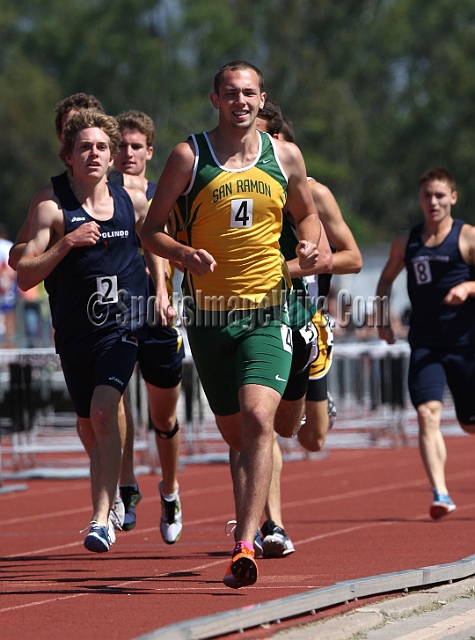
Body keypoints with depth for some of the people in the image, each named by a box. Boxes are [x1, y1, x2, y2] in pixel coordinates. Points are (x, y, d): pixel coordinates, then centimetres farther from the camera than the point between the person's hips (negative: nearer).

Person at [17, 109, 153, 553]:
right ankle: (113, 490, 43)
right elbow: (25, 276, -9)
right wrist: (66, 243, -20)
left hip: (122, 328, -1)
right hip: (74, 332, 1)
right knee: (88, 423, 14)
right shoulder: (53, 210, -4)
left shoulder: (134, 202, 2)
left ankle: (101, 519, -23)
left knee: (104, 412, -20)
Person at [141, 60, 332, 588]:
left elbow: (306, 214, 22)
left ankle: (245, 547, -25)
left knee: (258, 420, -21)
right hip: (208, 313, 1)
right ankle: (250, 522, 36)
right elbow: (151, 230, 2)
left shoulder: (285, 157, 5)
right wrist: (185, 255, -18)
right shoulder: (189, 157, -1)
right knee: (236, 434, 10)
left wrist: (314, 246, 0)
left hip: (266, 312, -1)